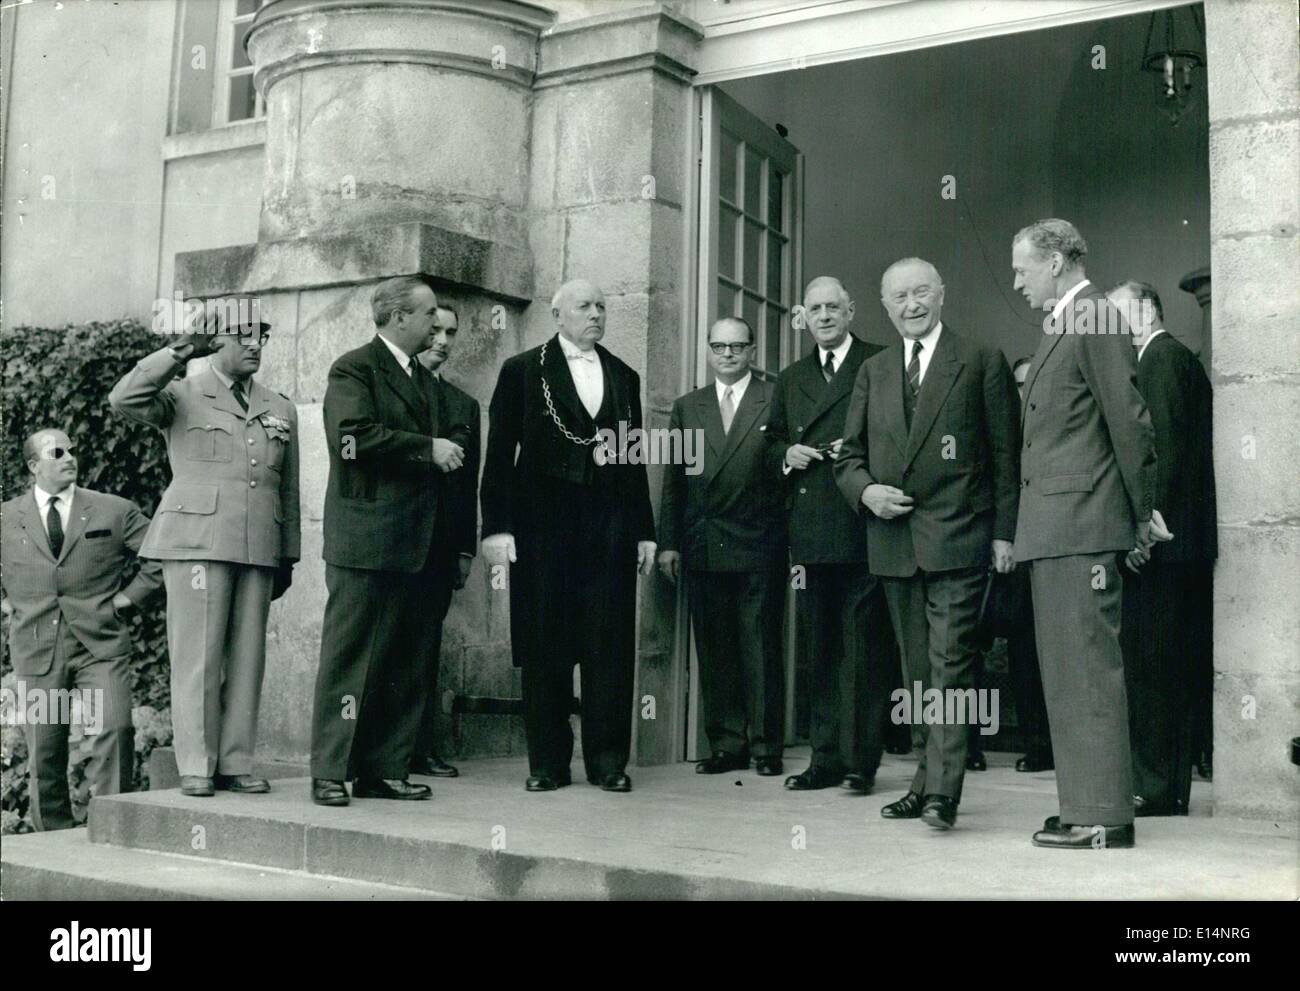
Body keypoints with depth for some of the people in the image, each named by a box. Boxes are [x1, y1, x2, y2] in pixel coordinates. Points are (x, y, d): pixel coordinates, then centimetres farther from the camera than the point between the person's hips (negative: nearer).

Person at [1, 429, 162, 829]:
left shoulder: (115, 511, 6)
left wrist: (128, 596, 2)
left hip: (101, 646, -1)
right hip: (35, 648, 1)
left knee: (116, 729, -18)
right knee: (43, 751, 4)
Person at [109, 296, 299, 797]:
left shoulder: (281, 410, 18)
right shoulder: (183, 396, 6)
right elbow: (124, 399, -13)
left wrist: (288, 557, 16)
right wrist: (179, 352, -15)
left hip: (259, 549, 4)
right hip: (197, 542, -4)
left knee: (247, 657, 4)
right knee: (198, 654, -4)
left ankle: (236, 762, 11)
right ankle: (196, 765, 4)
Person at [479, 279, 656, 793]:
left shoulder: (624, 377, 16)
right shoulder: (522, 371, 5)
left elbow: (634, 458, 16)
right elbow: (500, 452, 0)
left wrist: (644, 530, 11)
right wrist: (497, 527, -8)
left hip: (610, 526, 3)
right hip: (542, 524, -3)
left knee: (611, 646, 0)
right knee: (545, 648, 1)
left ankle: (608, 760, 8)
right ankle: (547, 763, 10)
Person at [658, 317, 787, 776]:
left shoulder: (777, 401, 3)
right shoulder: (686, 407, 14)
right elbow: (673, 481, 12)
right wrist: (668, 541, 7)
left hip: (759, 548, -3)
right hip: (702, 548, 4)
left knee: (761, 649, 1)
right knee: (714, 652, 7)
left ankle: (766, 746, 10)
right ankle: (726, 745, 15)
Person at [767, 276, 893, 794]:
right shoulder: (790, 378, 20)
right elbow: (772, 438, 24)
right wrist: (787, 453, 4)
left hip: (861, 524, -5)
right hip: (809, 532, 5)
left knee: (863, 646, -3)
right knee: (819, 648, 8)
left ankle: (861, 760, 3)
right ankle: (826, 758, 15)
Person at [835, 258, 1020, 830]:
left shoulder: (982, 362, 3)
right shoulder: (872, 372, 15)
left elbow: (1005, 454, 0)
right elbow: (848, 455, 16)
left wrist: (1004, 532, -6)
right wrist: (866, 490, -6)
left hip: (957, 538, -5)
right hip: (893, 541, 5)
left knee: (950, 665, -11)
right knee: (917, 670, 11)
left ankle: (941, 790, -11)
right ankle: (926, 782, 18)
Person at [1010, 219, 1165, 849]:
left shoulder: (1094, 319, -10)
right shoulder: (1063, 325, 20)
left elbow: (1129, 420, -12)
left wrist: (1142, 513, -5)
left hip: (1080, 523, -10)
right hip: (1053, 528, 10)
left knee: (1088, 668, -7)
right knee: (1065, 672, 12)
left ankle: (1105, 816, -1)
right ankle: (1085, 805, 20)